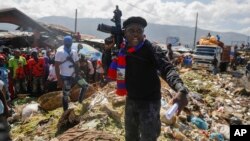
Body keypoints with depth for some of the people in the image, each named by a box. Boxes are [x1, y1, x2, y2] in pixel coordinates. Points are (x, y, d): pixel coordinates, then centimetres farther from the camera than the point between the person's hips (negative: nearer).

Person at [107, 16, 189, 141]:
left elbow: (167, 69, -35)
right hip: (130, 100, 6)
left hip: (150, 102, -5)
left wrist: (181, 90, -52)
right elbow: (110, 72, 5)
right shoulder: (122, 50, -1)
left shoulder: (152, 50, -19)